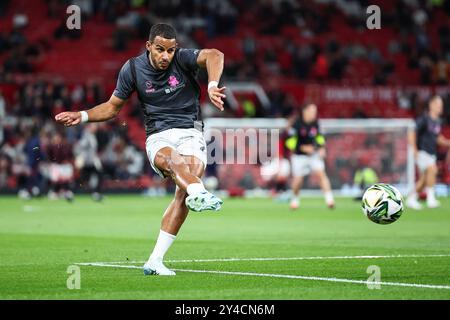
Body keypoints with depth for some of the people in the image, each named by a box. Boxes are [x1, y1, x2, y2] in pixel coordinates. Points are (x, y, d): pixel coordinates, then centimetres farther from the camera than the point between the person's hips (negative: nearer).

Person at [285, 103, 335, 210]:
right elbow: (290, 142, -17)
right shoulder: (296, 124, -18)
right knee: (297, 180, 0)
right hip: (299, 156, -3)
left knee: (321, 173, -17)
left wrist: (322, 148, 2)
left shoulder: (315, 123, -2)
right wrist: (303, 148, -25)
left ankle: (329, 199, -22)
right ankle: (295, 199, 30)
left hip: (314, 154, 3)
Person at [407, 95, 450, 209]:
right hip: (422, 152, -8)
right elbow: (412, 135, -15)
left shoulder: (437, 121, 10)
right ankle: (431, 198, -25)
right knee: (432, 170, -27)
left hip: (432, 154, 8)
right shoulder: (424, 119, -13)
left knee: (424, 179, 10)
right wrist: (415, 151, -22)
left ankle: (411, 199, 25)